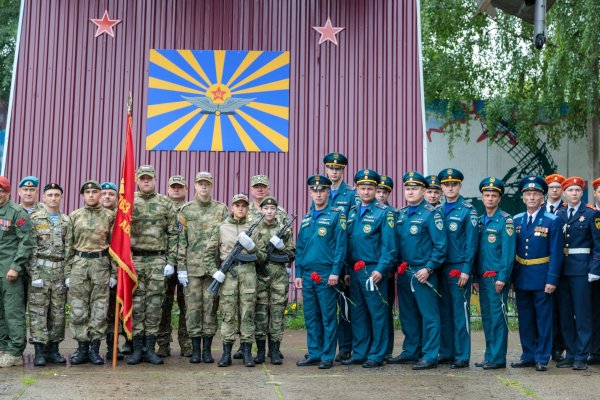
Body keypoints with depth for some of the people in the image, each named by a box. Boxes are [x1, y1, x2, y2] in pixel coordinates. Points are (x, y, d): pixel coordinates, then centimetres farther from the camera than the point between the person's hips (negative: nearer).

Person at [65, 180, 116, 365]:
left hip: (101, 264, -1)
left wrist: (114, 272, -1)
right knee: (78, 310, 2)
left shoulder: (109, 216, 4)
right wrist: (67, 272, 3)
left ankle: (94, 348, 9)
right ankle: (82, 348, 11)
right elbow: (69, 246, 8)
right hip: (78, 264, 1)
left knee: (99, 309, 1)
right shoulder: (74, 216, 8)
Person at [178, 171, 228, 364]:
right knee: (193, 308, 1)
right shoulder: (185, 210, 6)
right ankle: (195, 349, 9)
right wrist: (181, 267, -3)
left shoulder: (221, 209, 7)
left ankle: (207, 349, 11)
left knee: (211, 307, 3)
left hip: (214, 267, 0)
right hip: (192, 267, 0)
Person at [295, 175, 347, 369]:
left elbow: (341, 245, -8)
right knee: (311, 317, 9)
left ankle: (327, 356, 6)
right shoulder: (306, 219, 16)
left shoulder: (336, 215, -2)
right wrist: (298, 274, 11)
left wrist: (335, 272, -15)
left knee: (328, 317, 0)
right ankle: (314, 354, 18)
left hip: (326, 275, -6)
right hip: (308, 275, 6)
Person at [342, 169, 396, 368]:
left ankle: (376, 355, 7)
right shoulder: (352, 213, 14)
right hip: (354, 271, 6)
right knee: (357, 314, 11)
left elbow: (389, 245, -10)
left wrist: (381, 269, -18)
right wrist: (347, 271, 12)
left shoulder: (384, 212, -4)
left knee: (377, 314, 0)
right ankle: (359, 353, 20)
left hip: (373, 271, -6)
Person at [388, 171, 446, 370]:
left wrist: (428, 268, -16)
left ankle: (430, 356, 2)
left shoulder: (431, 213, -7)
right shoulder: (400, 214, 13)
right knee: (407, 315, 14)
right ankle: (410, 352, 24)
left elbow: (441, 245, -11)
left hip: (423, 273, -7)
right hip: (403, 273, 7)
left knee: (428, 315, -2)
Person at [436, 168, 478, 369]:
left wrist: (466, 270, -13)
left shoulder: (468, 210, -3)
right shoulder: (438, 210, 12)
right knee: (444, 313, 9)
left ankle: (462, 356, 4)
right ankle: (446, 352, 17)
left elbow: (471, 243, -7)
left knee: (460, 313, -1)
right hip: (441, 268, 5)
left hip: (459, 269, -5)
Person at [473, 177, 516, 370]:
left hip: (497, 277, -7)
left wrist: (502, 277, -17)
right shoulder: (480, 221, 14)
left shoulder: (505, 220, -6)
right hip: (483, 277, 7)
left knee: (498, 316, -4)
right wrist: (475, 277, 12)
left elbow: (508, 251, -12)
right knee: (487, 317, 11)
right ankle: (490, 356, 19)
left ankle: (498, 358, 2)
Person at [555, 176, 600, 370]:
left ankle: (581, 357, 5)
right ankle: (570, 354, 19)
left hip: (581, 270, -4)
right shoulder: (559, 214, 10)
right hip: (562, 270, 5)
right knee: (565, 314, 9)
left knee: (582, 313, -1)